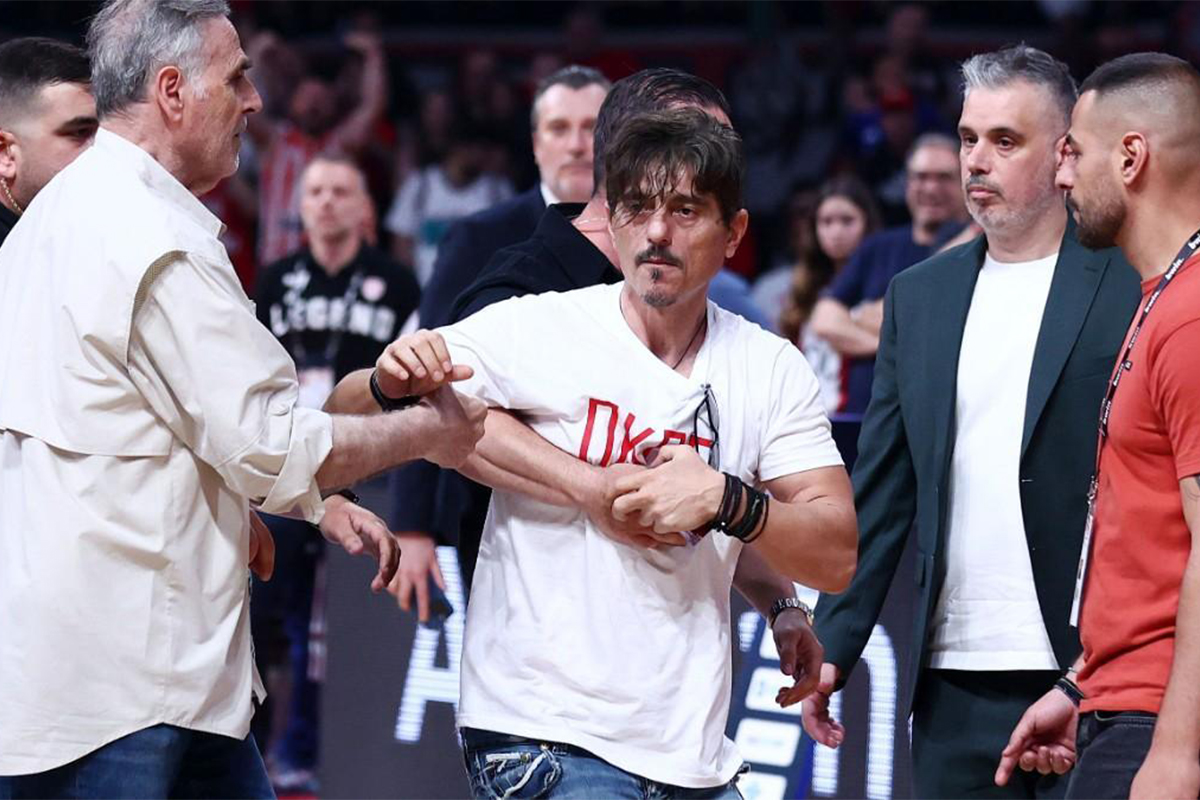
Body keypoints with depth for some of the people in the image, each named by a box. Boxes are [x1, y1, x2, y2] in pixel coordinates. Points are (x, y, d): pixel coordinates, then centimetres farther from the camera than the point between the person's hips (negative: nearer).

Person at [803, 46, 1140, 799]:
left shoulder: (1130, 289, -3)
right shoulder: (920, 295, 13)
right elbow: (880, 489, 14)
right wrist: (834, 642, 6)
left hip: (1084, 674, -5)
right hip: (955, 684, 5)